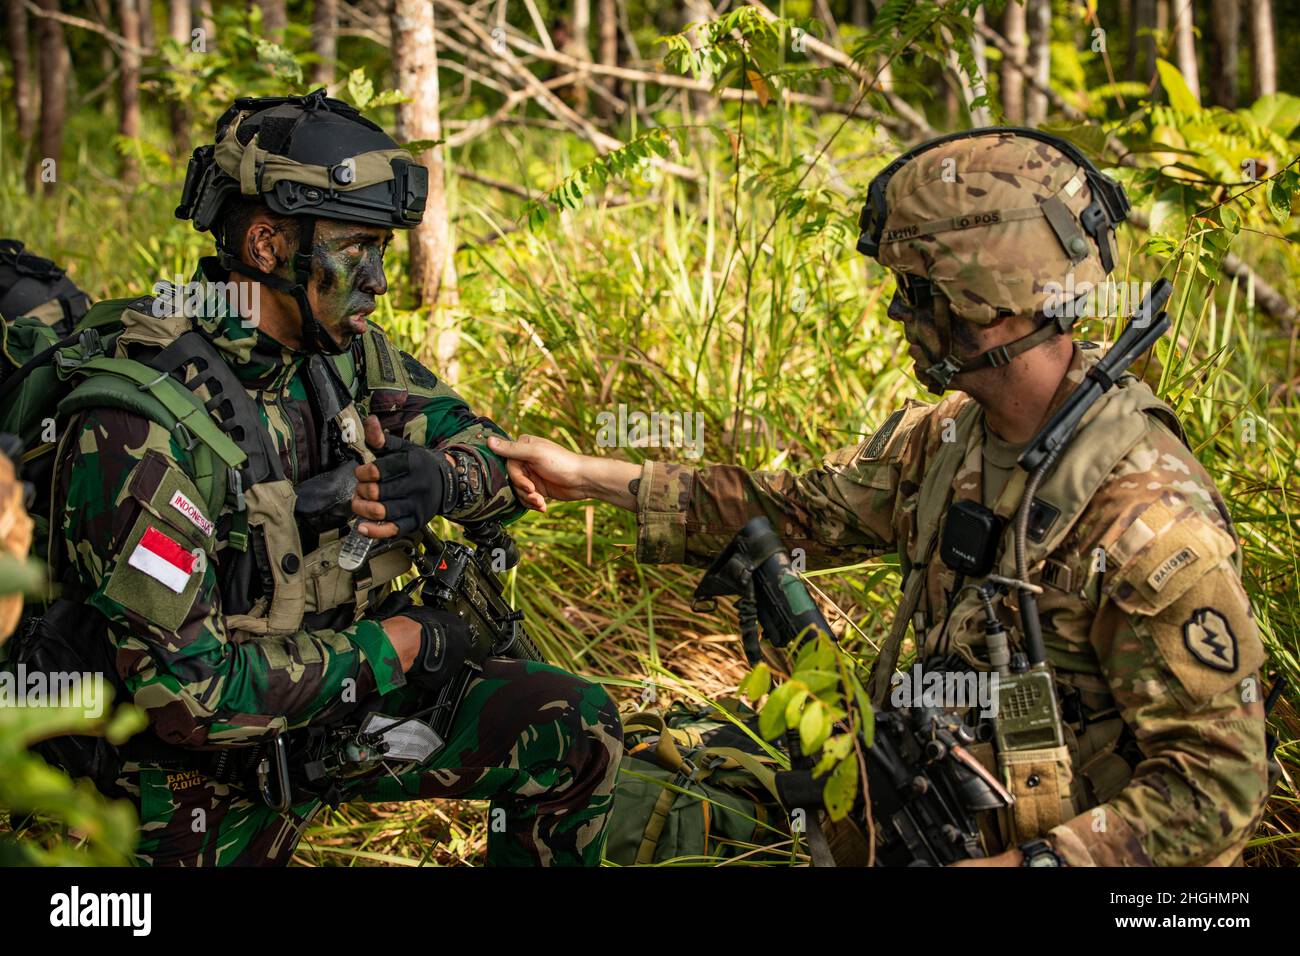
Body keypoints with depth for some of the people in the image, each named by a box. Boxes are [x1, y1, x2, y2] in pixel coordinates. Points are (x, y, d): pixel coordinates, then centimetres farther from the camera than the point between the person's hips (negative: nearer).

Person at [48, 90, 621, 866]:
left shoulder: (347, 350, -6)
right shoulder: (139, 426, -28)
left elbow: (503, 463, 3)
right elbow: (182, 687, -30)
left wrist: (435, 480, -22)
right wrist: (389, 650, -21)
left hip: (345, 692, 6)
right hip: (214, 771, -6)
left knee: (577, 730, -5)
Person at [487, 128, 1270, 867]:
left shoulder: (1151, 523, -25)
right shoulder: (943, 440, 0)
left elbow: (1219, 789, -23)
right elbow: (800, 512, 12)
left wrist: (1023, 864, -28)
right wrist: (590, 477, 12)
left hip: (1051, 848, -7)